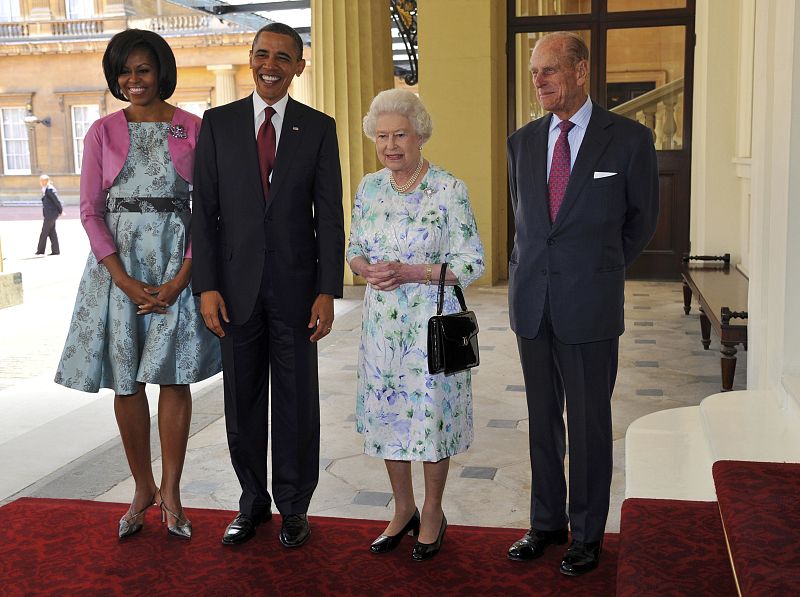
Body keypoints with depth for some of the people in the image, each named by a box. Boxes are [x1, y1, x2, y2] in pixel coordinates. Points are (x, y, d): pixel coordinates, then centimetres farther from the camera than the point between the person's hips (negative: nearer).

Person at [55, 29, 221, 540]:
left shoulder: (193, 129, 3)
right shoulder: (103, 132, 6)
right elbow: (91, 211, 2)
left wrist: (182, 278, -11)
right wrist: (124, 280, -10)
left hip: (178, 262, -1)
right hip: (117, 261, 1)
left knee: (174, 375, -1)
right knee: (126, 380, 5)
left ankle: (171, 490, 12)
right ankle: (143, 488, 20)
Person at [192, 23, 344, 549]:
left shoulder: (319, 128, 2)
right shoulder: (218, 123, 4)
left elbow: (330, 214, -1)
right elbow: (205, 210, 2)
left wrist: (328, 290, -8)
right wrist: (207, 286, -6)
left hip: (295, 284, -1)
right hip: (237, 285, 1)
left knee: (297, 402, 6)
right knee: (243, 401, 10)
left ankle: (294, 507, 22)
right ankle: (253, 502, 27)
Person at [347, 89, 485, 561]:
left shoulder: (449, 189, -11)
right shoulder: (370, 187, 5)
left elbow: (473, 263, -11)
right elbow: (355, 248, 13)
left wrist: (411, 272, -21)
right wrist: (367, 270, -11)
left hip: (432, 321, -5)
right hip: (382, 321, 5)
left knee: (431, 413, 6)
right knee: (386, 412, 12)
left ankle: (433, 514, 28)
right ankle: (404, 509, 32)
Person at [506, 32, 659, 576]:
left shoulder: (629, 139, -5)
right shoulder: (523, 142, 7)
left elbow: (642, 217, 7)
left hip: (590, 307, -4)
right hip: (533, 304, 4)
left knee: (589, 423, 7)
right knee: (543, 419, 14)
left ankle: (587, 534, 23)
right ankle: (547, 522, 29)